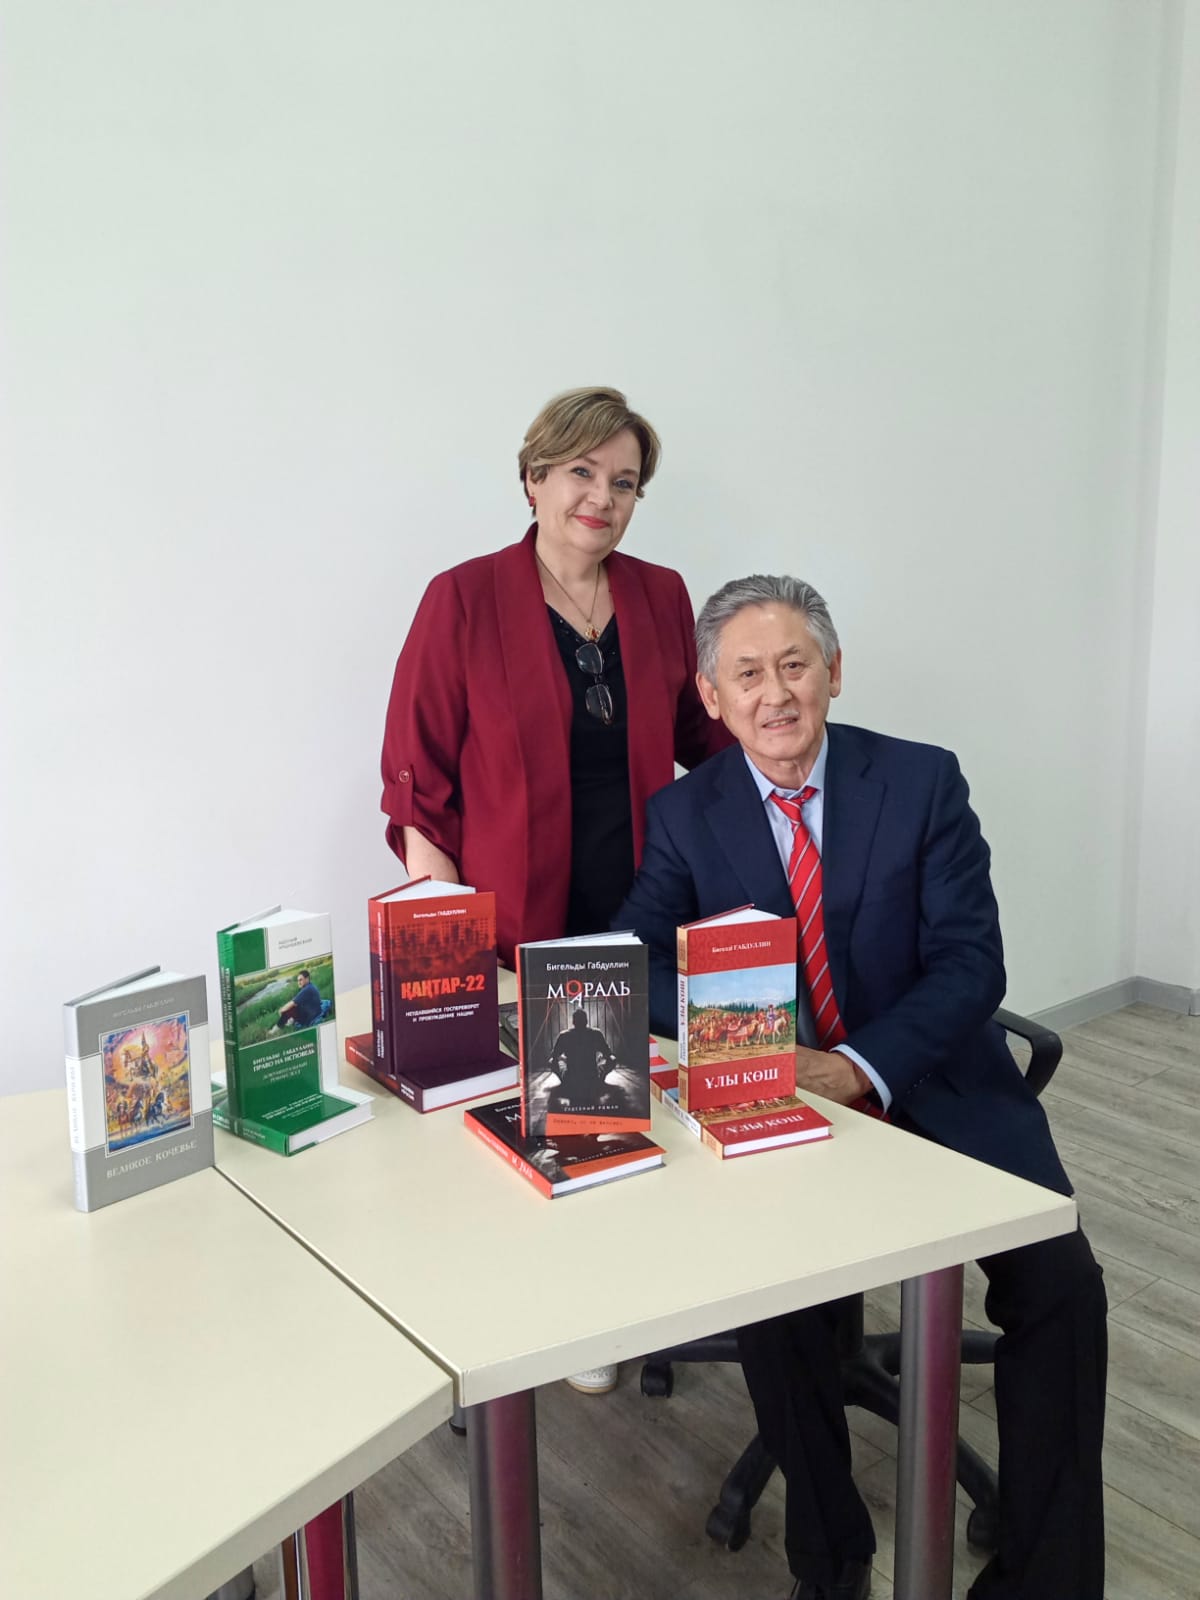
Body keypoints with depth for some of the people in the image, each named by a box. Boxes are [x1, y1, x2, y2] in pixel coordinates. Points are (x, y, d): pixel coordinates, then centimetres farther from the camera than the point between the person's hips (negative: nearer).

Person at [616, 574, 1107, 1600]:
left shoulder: (923, 782, -4)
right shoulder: (686, 814, 1)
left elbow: (972, 962, -9)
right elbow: (637, 960, -6)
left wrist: (861, 1069, -25)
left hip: (936, 1090, 0)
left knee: (1060, 1281, -20)